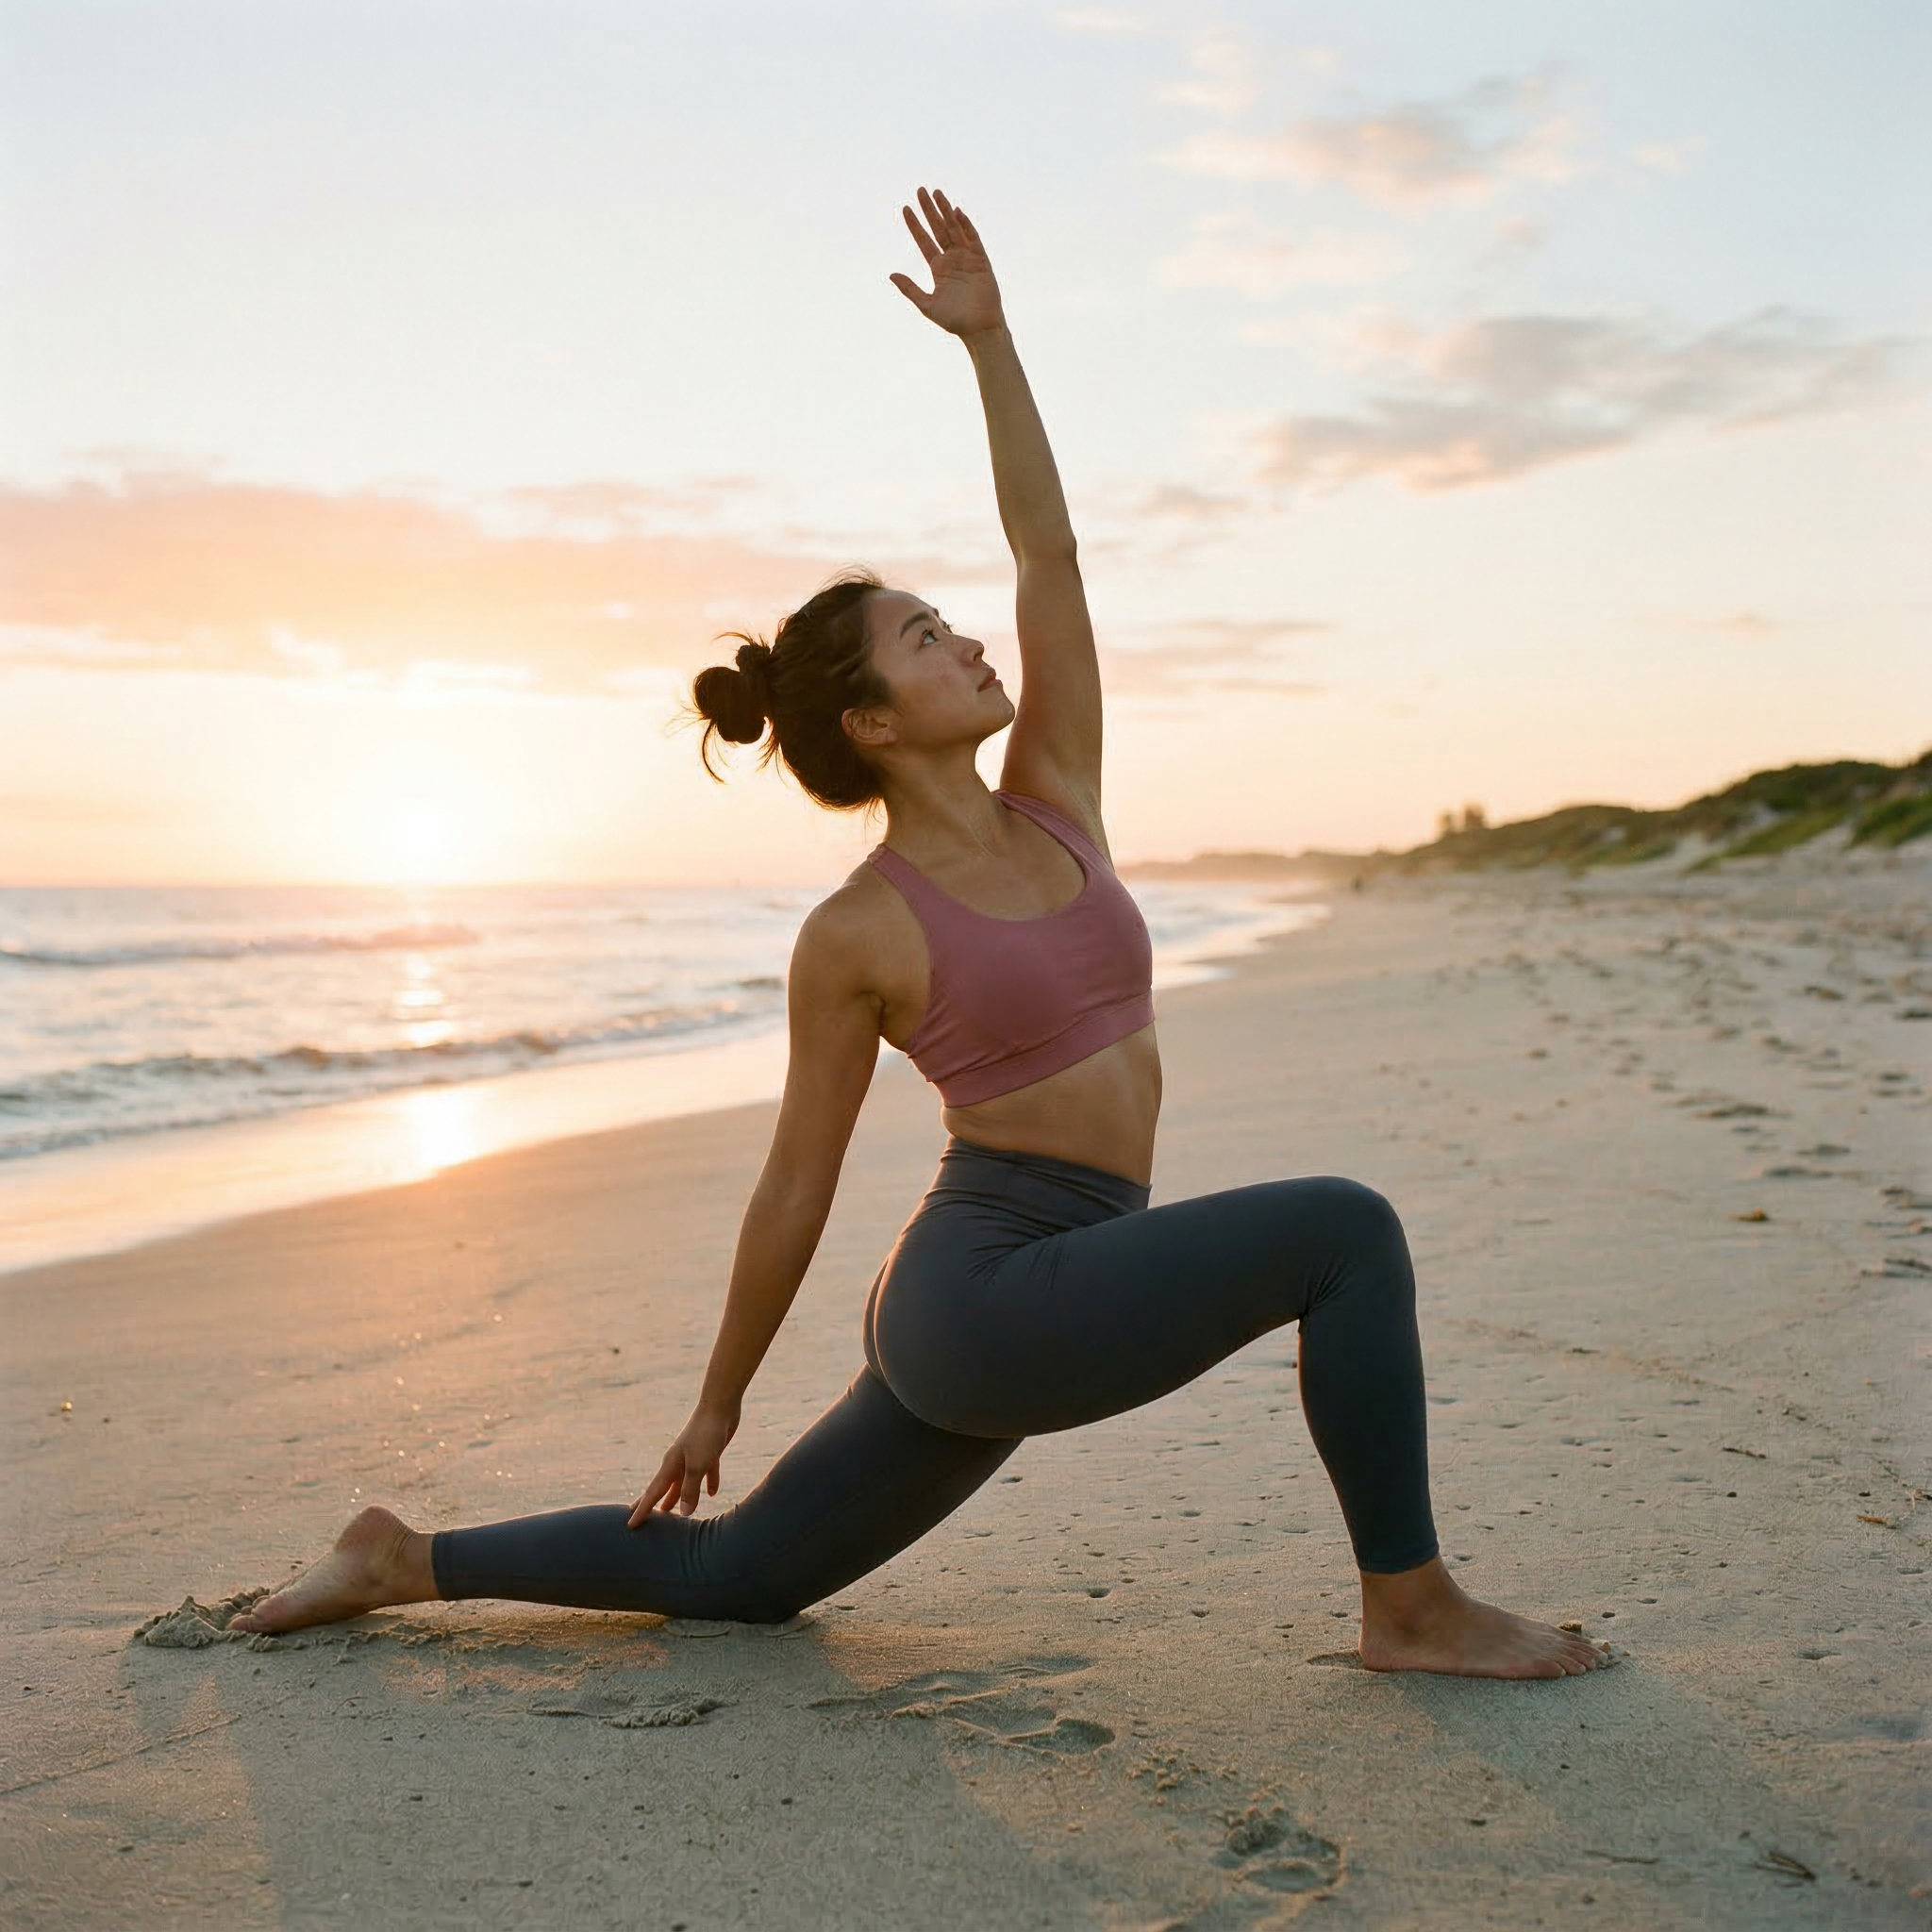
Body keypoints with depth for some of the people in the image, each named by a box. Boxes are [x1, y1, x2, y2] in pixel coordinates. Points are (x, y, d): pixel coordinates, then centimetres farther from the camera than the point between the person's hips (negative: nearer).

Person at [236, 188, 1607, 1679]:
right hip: (984, 1287, -7)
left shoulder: (1055, 803, 7)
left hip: (1023, 1306, 7)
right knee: (1342, 1229, -18)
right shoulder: (856, 937, -9)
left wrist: (987, 336, 3)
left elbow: (1048, 553, 4)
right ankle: (1415, 1608, -5)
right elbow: (796, 1188, -2)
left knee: (732, 1576, 16)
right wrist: (718, 1400, 8)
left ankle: (411, 1561, 27)